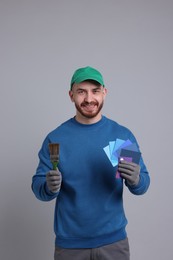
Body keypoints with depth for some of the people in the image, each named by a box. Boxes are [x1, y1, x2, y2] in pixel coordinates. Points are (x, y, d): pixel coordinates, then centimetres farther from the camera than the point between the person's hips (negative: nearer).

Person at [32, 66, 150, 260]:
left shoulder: (123, 135, -4)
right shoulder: (55, 138, -6)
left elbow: (143, 184, -2)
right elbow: (38, 186, -4)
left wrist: (135, 180, -23)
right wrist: (49, 187, -26)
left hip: (113, 240, 1)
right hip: (69, 243, 0)